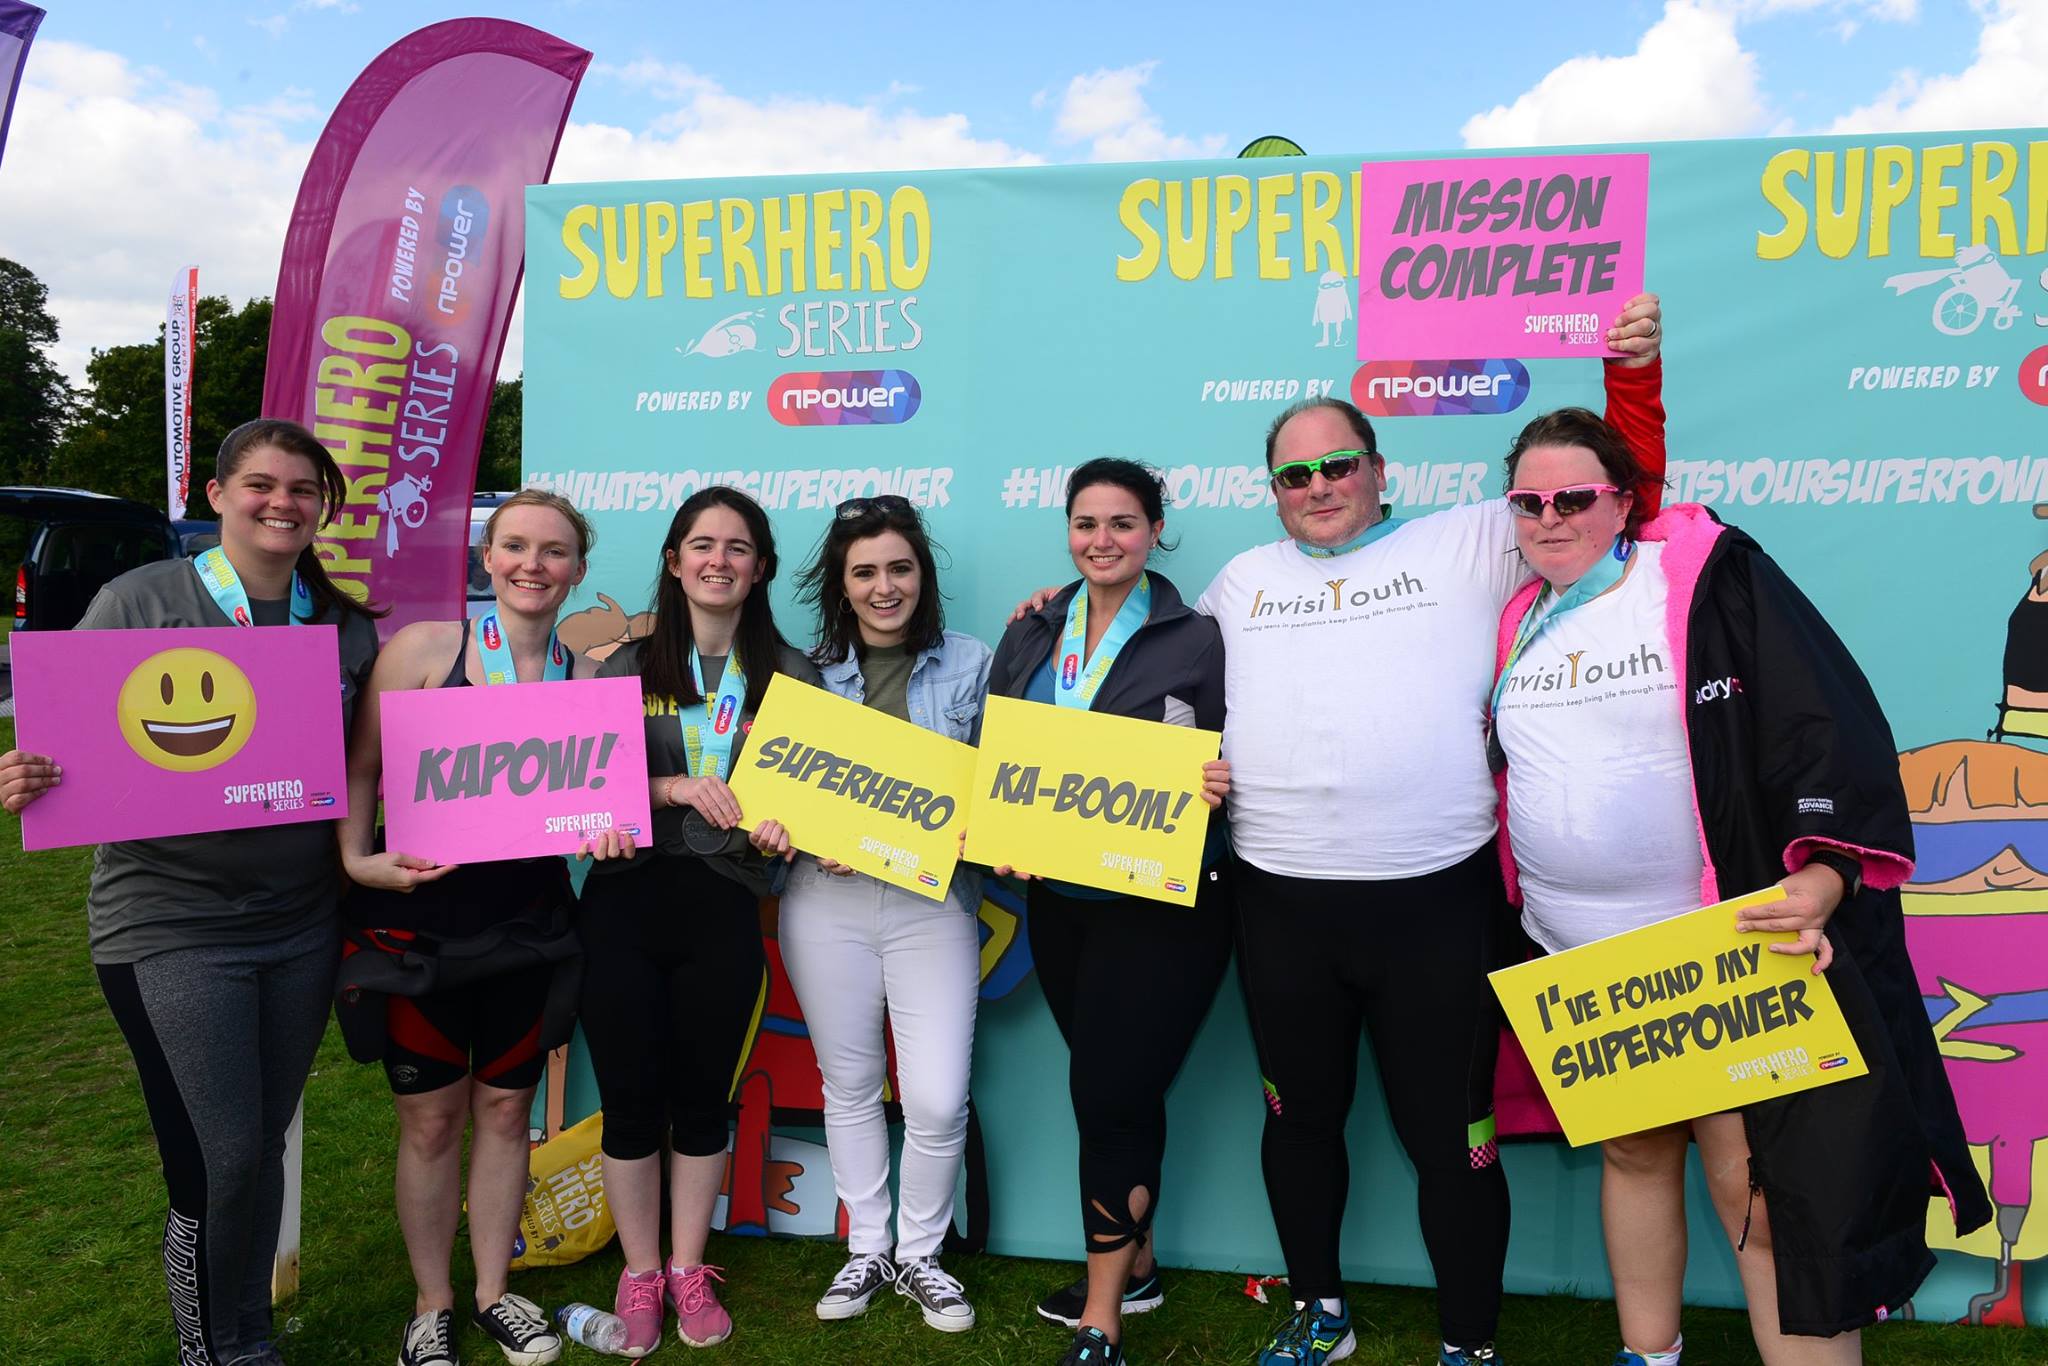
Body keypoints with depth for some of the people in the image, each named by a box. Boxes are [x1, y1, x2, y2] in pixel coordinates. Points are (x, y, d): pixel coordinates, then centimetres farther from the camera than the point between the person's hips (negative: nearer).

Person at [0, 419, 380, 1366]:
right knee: (221, 1159, -4)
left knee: (263, 1146, 15)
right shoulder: (137, 602, -4)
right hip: (171, 922, -3)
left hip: (302, 922, 4)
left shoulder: (348, 626, 6)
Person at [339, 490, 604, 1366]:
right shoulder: (424, 648, -6)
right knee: (431, 1117, 8)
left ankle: (494, 1293, 31)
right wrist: (359, 861, -16)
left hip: (527, 917, 3)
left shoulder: (587, 678, 4)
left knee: (505, 1106, 14)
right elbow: (359, 766, -4)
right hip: (422, 912, -3)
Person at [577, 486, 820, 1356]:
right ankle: (639, 1273, 26)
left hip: (725, 905, 0)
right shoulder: (627, 665, 3)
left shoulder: (788, 675, 4)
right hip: (626, 901, 0)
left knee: (703, 1095, 11)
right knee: (631, 1098, 6)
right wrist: (680, 788, -16)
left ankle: (688, 1271, 29)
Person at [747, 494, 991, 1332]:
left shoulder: (970, 665, 2)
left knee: (937, 1099, -3)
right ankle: (866, 1250, 31)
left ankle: (920, 1255, 21)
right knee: (850, 1085, 12)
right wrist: (782, 830, -11)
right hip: (827, 899, 2)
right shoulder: (810, 672, 6)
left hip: (933, 902, -1)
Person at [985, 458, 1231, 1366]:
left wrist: (1220, 783, -25)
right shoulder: (1031, 634, 8)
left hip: (1161, 904, -5)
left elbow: (1229, 764, -3)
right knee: (1119, 1091, 17)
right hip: (1058, 900, 5)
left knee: (1107, 1095, -4)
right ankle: (1132, 1265, 37)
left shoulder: (1196, 641, -5)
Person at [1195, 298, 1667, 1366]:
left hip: (1436, 900, -3)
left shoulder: (1463, 545, 4)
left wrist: (1632, 372, -9)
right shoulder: (1243, 580, 13)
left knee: (1448, 1136, 6)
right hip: (1280, 904, 4)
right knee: (1298, 1117, 17)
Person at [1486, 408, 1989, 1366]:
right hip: (1578, 959, 6)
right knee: (1633, 1149, 16)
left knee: (1752, 1182, -7)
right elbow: (1497, 770, 21)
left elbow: (1828, 727, -13)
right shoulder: (1520, 622, 10)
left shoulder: (1712, 578, -8)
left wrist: (1821, 877, -24)